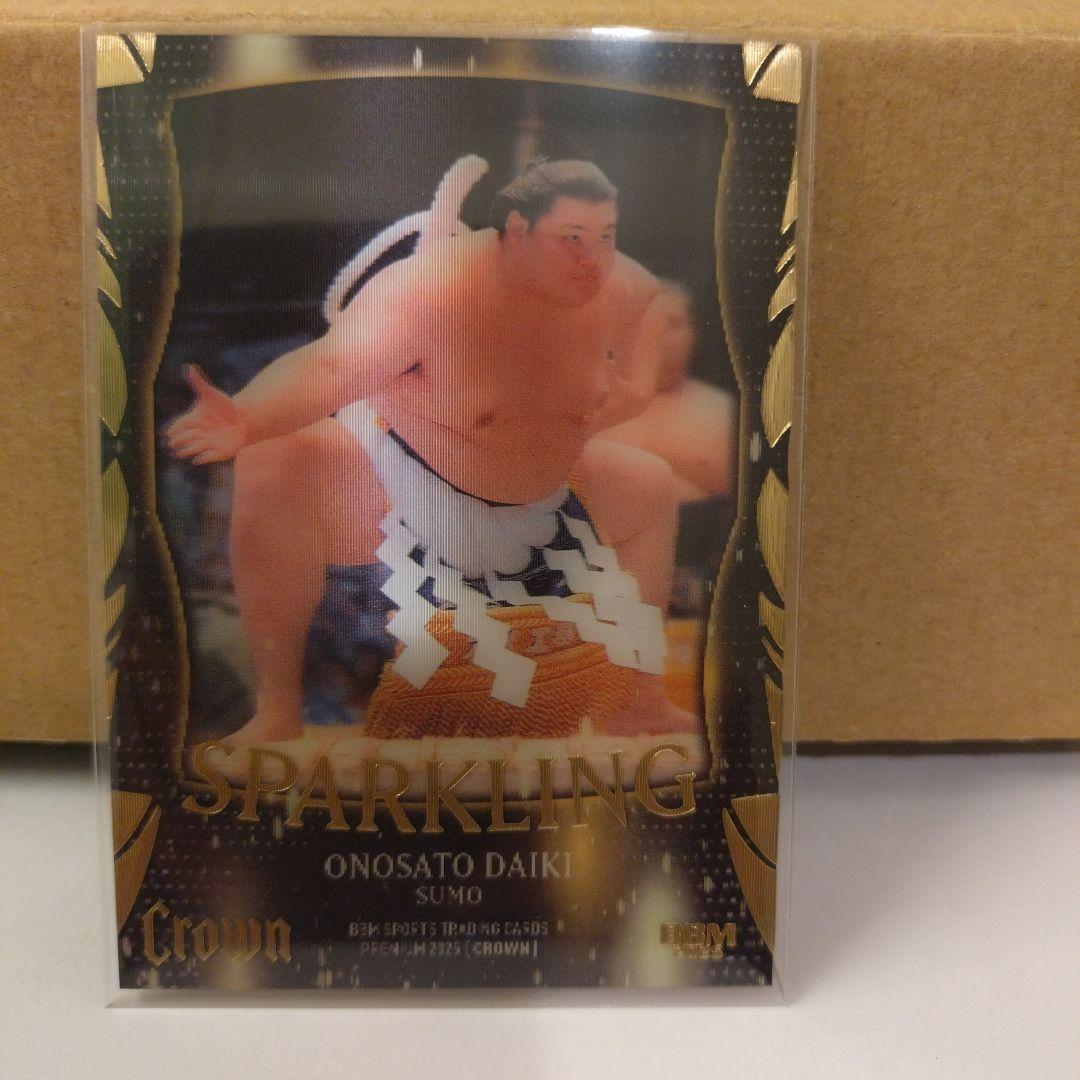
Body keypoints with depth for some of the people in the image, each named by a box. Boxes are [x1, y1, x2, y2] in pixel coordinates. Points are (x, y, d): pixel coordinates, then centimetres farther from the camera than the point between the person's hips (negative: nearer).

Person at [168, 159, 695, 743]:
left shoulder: (619, 288, -9)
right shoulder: (436, 285, -29)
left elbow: (652, 296, 16)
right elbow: (330, 365, -40)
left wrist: (637, 376, -2)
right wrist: (245, 419, -59)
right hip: (397, 484, -6)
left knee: (652, 485, 10)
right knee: (275, 467, -33)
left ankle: (641, 702, 19)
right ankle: (277, 710, -17)